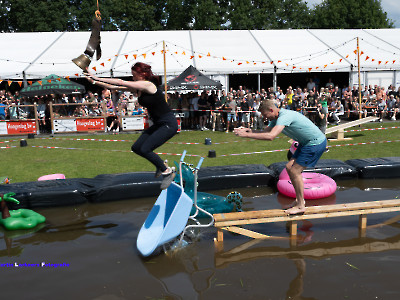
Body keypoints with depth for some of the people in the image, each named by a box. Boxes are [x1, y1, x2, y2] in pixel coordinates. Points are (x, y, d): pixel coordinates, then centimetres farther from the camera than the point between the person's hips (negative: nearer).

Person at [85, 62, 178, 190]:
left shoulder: (148, 85, -18)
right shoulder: (137, 89, 7)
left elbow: (121, 82, -18)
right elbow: (114, 87, 10)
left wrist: (98, 78, -14)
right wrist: (95, 82, 5)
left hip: (169, 124, -9)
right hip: (158, 124, 9)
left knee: (144, 149, -16)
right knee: (136, 148, 4)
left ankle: (167, 172, 1)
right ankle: (160, 164, 22)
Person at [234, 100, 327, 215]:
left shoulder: (285, 116, -27)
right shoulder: (276, 118, 6)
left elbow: (270, 136, -38)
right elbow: (264, 132, 11)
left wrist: (247, 135, -33)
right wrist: (247, 129, -5)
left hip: (316, 143, -10)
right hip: (307, 143, 10)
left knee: (295, 171, -10)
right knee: (289, 167, 8)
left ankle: (300, 206, 1)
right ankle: (299, 199, 19)